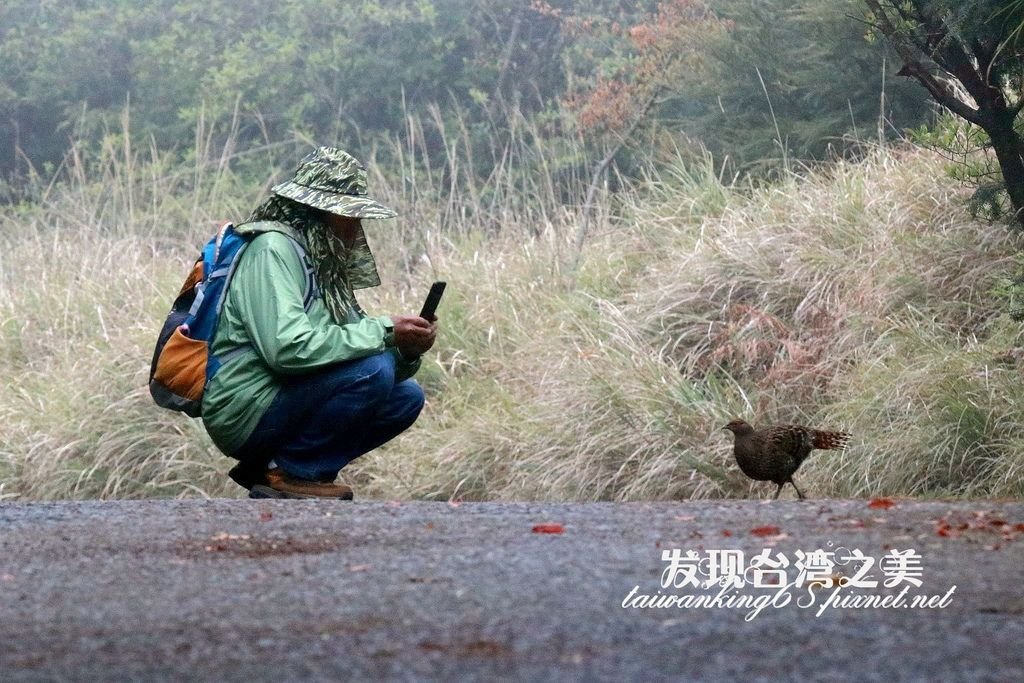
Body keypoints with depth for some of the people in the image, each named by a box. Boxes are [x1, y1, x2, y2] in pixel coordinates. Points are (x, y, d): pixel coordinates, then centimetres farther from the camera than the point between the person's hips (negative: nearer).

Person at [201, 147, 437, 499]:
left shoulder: (326, 261, 15)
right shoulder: (272, 249, -15)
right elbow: (287, 347, -28)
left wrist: (408, 350, -9)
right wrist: (383, 331, -22)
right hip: (245, 413, -10)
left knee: (406, 397, 10)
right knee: (372, 370, -23)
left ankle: (268, 466, 7)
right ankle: (289, 474, -8)